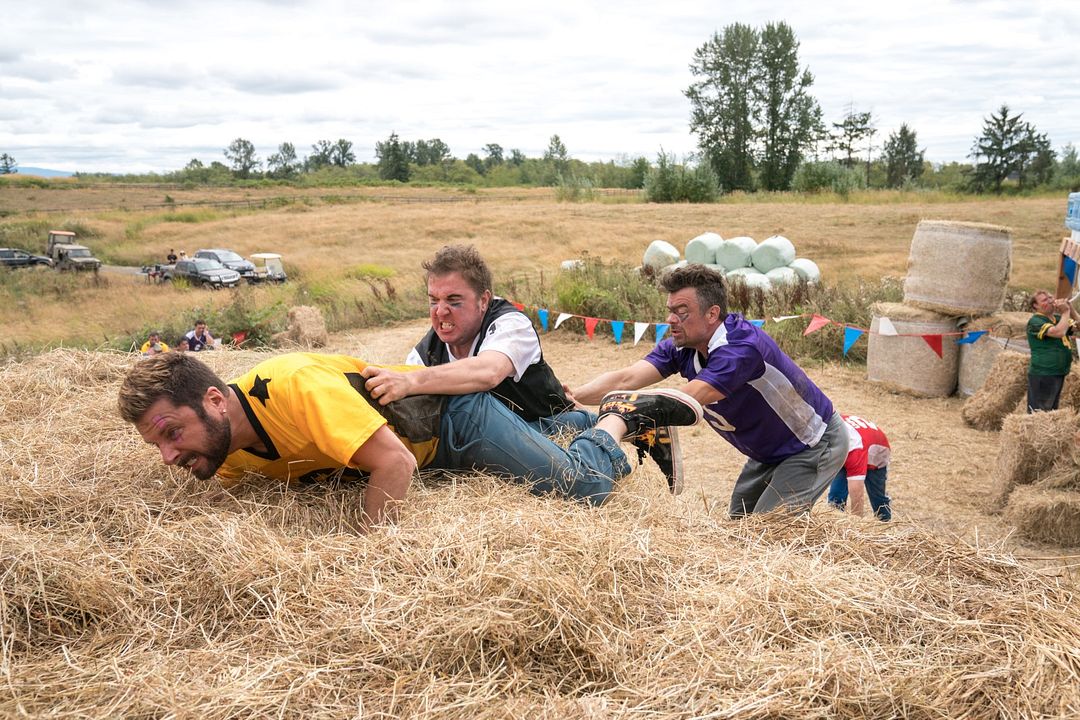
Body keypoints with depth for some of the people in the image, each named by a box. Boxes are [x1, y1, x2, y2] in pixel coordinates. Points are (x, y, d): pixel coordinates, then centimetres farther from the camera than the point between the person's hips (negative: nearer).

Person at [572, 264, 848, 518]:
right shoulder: (680, 348, -11)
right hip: (769, 452, 8)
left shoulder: (742, 346, -35)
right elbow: (626, 378, -23)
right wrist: (570, 399, -37)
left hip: (814, 444, -8)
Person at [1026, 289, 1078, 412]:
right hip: (1042, 374, -9)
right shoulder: (1035, 321, -14)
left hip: (1059, 373, 9)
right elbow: (1058, 332, -27)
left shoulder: (1058, 318, 13)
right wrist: (1066, 312, -13)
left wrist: (1070, 308, -1)